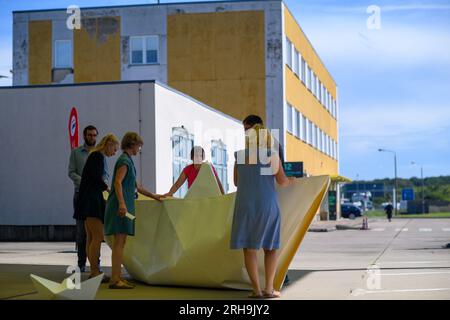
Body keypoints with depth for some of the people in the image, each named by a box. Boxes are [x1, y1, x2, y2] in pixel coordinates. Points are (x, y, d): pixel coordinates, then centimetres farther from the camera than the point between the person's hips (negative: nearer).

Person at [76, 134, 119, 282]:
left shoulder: (99, 157, 18)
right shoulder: (97, 156, -11)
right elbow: (97, 180, -16)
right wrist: (109, 190, -4)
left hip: (93, 200, 10)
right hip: (90, 200, -10)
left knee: (91, 237, 9)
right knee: (98, 236, -11)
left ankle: (94, 271, 11)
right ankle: (95, 272, -10)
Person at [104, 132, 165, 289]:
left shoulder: (127, 160, 20)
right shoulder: (124, 160, -9)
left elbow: (136, 186, 28)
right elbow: (117, 182, -22)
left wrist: (154, 196, 33)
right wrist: (122, 203, -32)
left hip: (124, 205, 10)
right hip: (121, 205, -10)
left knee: (120, 242, 9)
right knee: (119, 242, -11)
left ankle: (116, 277, 11)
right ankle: (115, 280, -11)